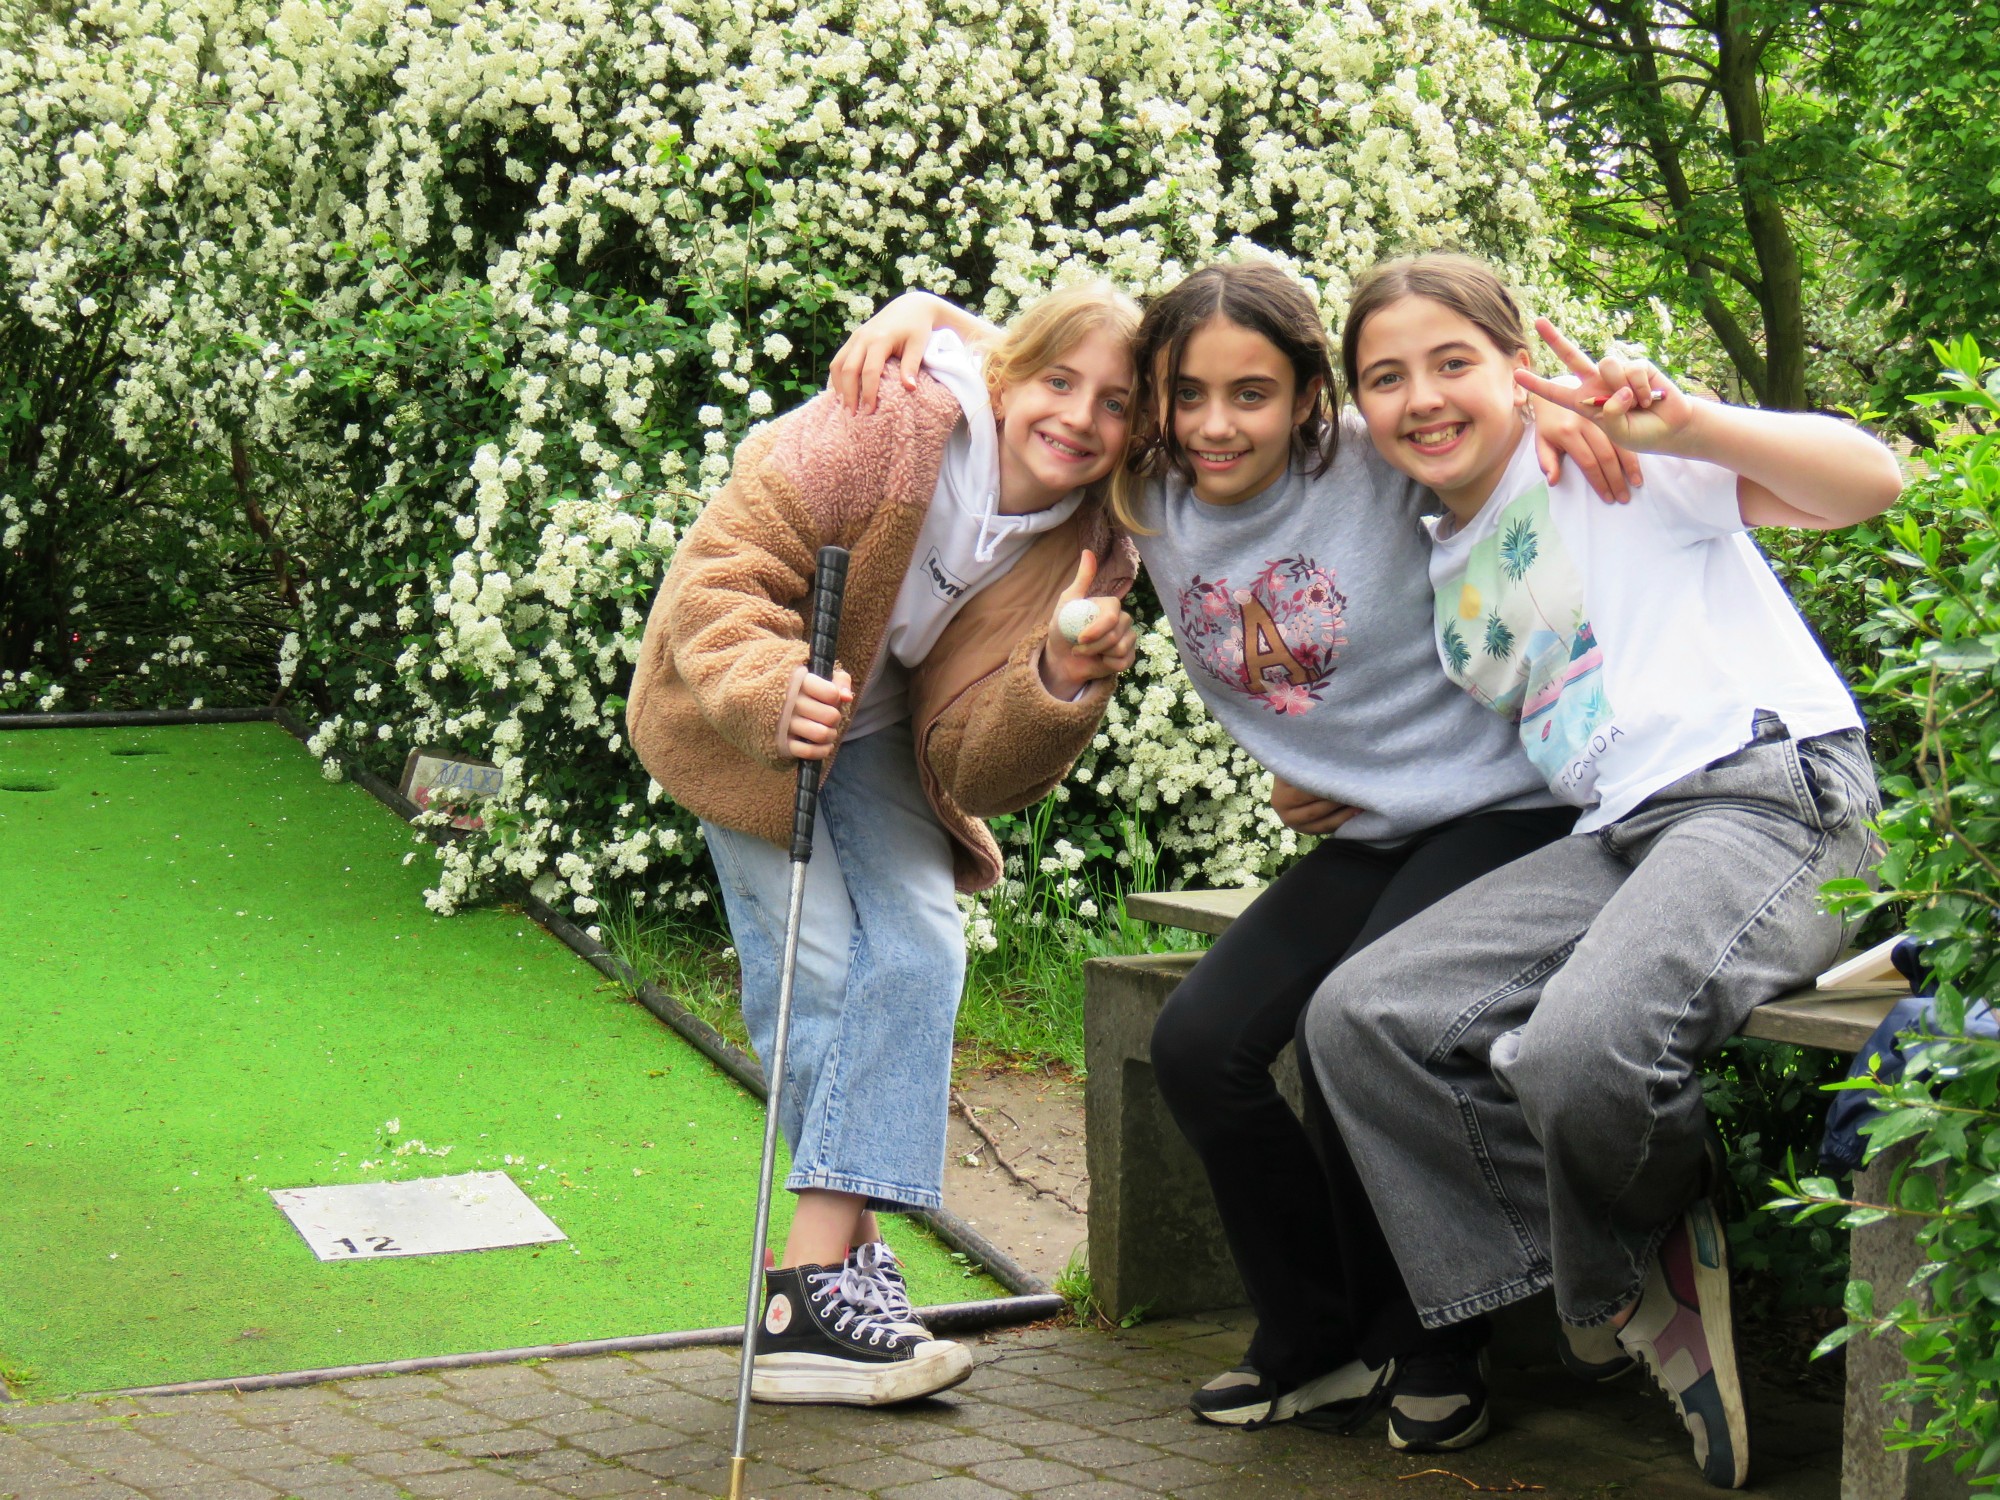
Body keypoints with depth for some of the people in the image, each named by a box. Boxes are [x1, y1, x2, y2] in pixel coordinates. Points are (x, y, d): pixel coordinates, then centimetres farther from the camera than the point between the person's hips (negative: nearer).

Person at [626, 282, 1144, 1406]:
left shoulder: (1092, 552, -13)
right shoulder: (888, 430, -28)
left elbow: (973, 768, -17)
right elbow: (724, 576, -29)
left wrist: (1062, 682, -36)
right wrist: (771, 690, -47)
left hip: (875, 729, 5)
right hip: (742, 715, -4)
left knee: (920, 947, -12)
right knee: (816, 968, -13)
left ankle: (822, 1269, -13)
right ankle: (843, 1238, -4)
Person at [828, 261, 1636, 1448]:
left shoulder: (1374, 466, -14)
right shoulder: (1152, 499, 0)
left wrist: (1548, 405, -28)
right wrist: (918, 311, -7)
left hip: (1504, 812, -6)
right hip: (1359, 842, 6)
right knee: (1199, 1044, -12)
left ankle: (1426, 1355, -2)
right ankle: (1319, 1348, 9)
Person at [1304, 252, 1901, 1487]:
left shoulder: (1603, 452, 1)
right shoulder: (1444, 572, 23)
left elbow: (1872, 483, -9)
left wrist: (1684, 425, -22)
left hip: (1773, 795, -8)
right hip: (1615, 837, 8)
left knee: (1576, 1052, -34)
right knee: (1360, 1018, -12)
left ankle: (1662, 1241, 2)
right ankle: (1637, 1296, -7)